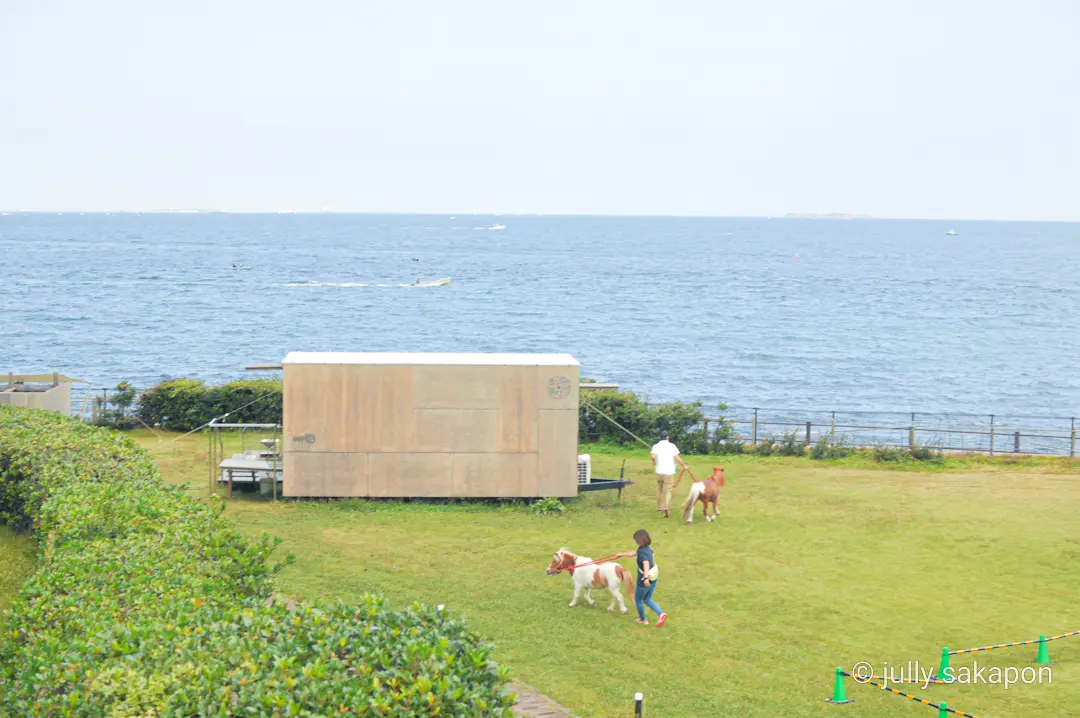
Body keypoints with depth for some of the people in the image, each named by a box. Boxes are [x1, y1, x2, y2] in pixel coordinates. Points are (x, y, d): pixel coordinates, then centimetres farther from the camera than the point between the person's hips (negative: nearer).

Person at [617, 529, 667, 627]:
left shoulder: (642, 551, -24)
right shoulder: (648, 549, 4)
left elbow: (646, 563, -42)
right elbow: (633, 553, 22)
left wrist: (646, 578, -56)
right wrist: (621, 555, 36)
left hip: (643, 582, -8)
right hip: (653, 579, 8)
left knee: (638, 600, 18)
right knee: (647, 600, 22)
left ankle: (643, 620, 34)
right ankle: (661, 614, 2)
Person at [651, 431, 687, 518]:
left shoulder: (656, 446, 1)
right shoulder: (672, 446, -1)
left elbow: (653, 456, -17)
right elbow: (677, 458, -5)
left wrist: (654, 462, 5)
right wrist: (684, 465, 11)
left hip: (659, 471, 2)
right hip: (669, 472, -2)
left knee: (659, 489, 22)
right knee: (668, 491, -1)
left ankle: (659, 507, 32)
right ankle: (666, 508, -21)